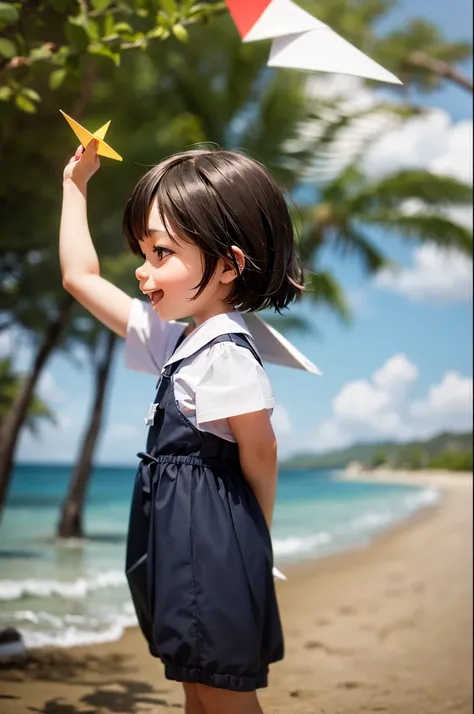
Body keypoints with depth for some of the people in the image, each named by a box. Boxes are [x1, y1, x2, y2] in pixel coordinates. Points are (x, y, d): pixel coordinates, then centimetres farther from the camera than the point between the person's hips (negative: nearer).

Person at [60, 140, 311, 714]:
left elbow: (258, 453, -15)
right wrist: (75, 184, 19)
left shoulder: (225, 354, -21)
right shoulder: (173, 334, 7)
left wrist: (254, 533, 0)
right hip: (177, 534, 9)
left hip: (212, 537, -9)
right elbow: (80, 276, 15)